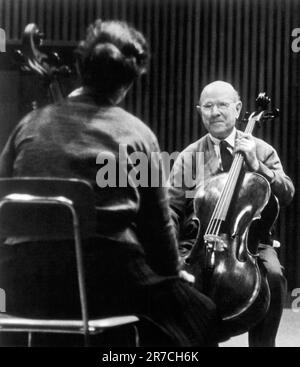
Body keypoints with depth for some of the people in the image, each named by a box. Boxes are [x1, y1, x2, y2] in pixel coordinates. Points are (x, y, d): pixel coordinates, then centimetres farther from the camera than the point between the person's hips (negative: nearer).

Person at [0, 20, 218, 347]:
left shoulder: (31, 124, 6)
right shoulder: (136, 135, -2)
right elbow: (157, 223, 3)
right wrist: (173, 273, 20)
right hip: (107, 280, -4)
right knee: (199, 314, 20)